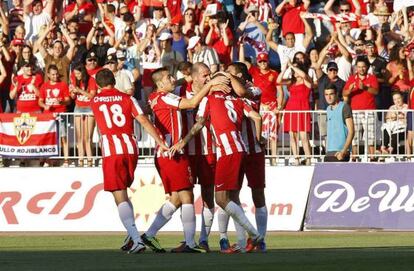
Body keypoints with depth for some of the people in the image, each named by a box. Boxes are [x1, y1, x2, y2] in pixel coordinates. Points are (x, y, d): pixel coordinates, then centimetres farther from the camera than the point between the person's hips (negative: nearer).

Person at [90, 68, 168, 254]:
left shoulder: (94, 101, 8)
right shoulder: (127, 99, 8)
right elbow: (144, 121, -2)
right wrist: (160, 142, -5)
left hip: (111, 153, -3)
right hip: (131, 149, 3)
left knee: (120, 197, -5)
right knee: (123, 193, 22)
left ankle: (136, 239, -21)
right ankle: (131, 236, 11)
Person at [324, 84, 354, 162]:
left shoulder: (344, 107, -7)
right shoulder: (328, 109, 15)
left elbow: (351, 131, -13)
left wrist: (344, 151, -21)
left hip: (340, 152, -7)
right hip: (329, 152, 7)